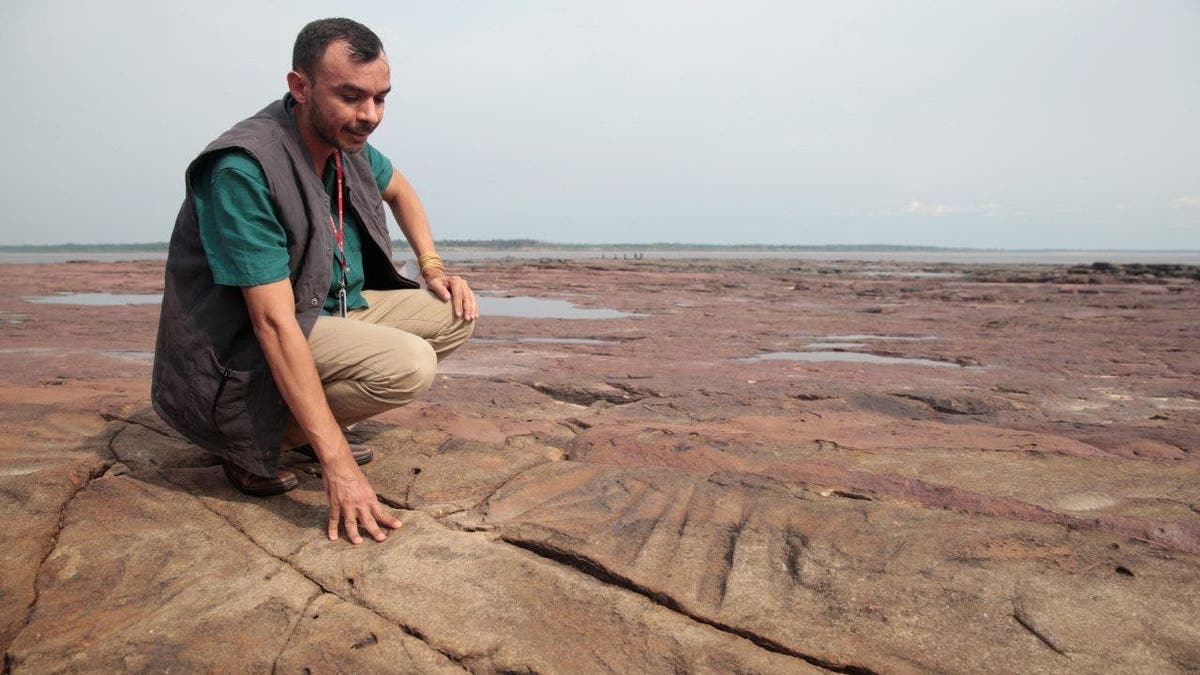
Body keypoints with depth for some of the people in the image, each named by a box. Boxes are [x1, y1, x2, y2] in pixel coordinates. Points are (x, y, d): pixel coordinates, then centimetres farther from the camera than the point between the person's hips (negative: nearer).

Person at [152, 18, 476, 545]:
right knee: (409, 364, -28)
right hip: (254, 344, -8)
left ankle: (313, 415, 4)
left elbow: (398, 189, 22)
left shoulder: (348, 145, -2)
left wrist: (433, 269, 6)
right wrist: (337, 462, -33)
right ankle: (255, 439, -6)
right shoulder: (243, 170, -27)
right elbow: (275, 323, -31)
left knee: (455, 315, -1)